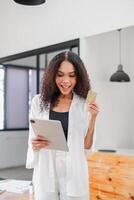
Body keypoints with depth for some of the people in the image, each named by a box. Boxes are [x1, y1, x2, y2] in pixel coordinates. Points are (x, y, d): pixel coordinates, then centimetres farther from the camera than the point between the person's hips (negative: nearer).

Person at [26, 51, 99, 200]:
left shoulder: (85, 105, -3)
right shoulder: (39, 102, 0)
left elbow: (87, 145, 1)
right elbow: (32, 140, 6)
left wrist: (93, 118, -11)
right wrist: (35, 144, -15)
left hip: (74, 174, -1)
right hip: (46, 172, 1)